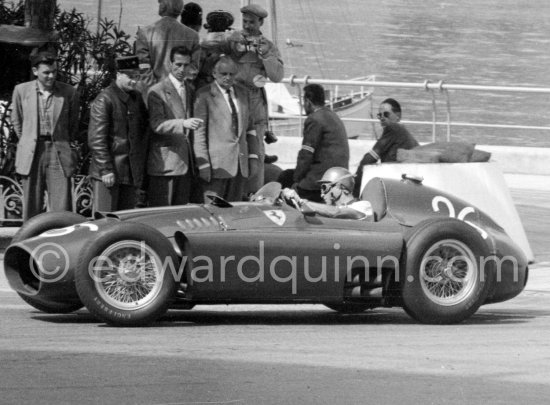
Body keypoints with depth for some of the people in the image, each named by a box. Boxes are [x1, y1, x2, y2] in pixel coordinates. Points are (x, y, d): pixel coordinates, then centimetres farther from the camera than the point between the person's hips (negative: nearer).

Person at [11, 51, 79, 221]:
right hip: (31, 155, 1)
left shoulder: (68, 92, 1)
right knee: (31, 208, 3)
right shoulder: (21, 90, 2)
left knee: (61, 210, -7)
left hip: (59, 154, -1)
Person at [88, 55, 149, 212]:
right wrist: (106, 169, -17)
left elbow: (143, 132, 21)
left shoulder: (137, 98, 14)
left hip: (132, 174, 7)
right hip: (108, 172, -7)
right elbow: (96, 139, -13)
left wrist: (141, 168, 13)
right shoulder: (104, 99, -9)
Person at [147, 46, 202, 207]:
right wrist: (183, 123, -32)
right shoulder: (157, 92, -6)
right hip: (164, 162, -6)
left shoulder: (190, 90, 17)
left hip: (185, 162, 6)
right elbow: (156, 124, -17)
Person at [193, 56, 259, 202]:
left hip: (240, 163, 6)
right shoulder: (205, 95, -3)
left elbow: (249, 127, 20)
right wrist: (203, 163, -12)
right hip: (217, 163, -5)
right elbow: (199, 131, -6)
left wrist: (253, 157, 12)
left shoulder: (241, 93, 16)